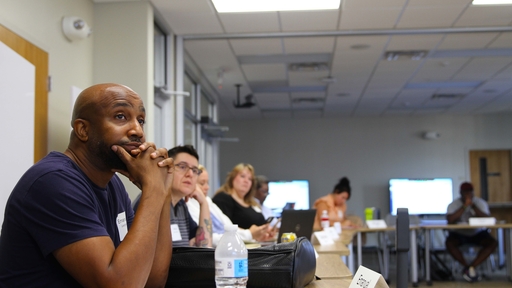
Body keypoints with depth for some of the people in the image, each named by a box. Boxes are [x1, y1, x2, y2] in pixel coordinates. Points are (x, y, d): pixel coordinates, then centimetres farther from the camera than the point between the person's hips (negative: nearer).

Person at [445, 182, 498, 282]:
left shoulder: (480, 202, -2)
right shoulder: (454, 204, -6)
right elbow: (450, 220, -23)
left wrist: (473, 205, -24)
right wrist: (464, 206, -25)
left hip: (478, 233, 1)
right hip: (459, 234, -1)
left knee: (493, 243, -26)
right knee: (449, 243, -33)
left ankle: (471, 267, -23)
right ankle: (467, 266, -15)